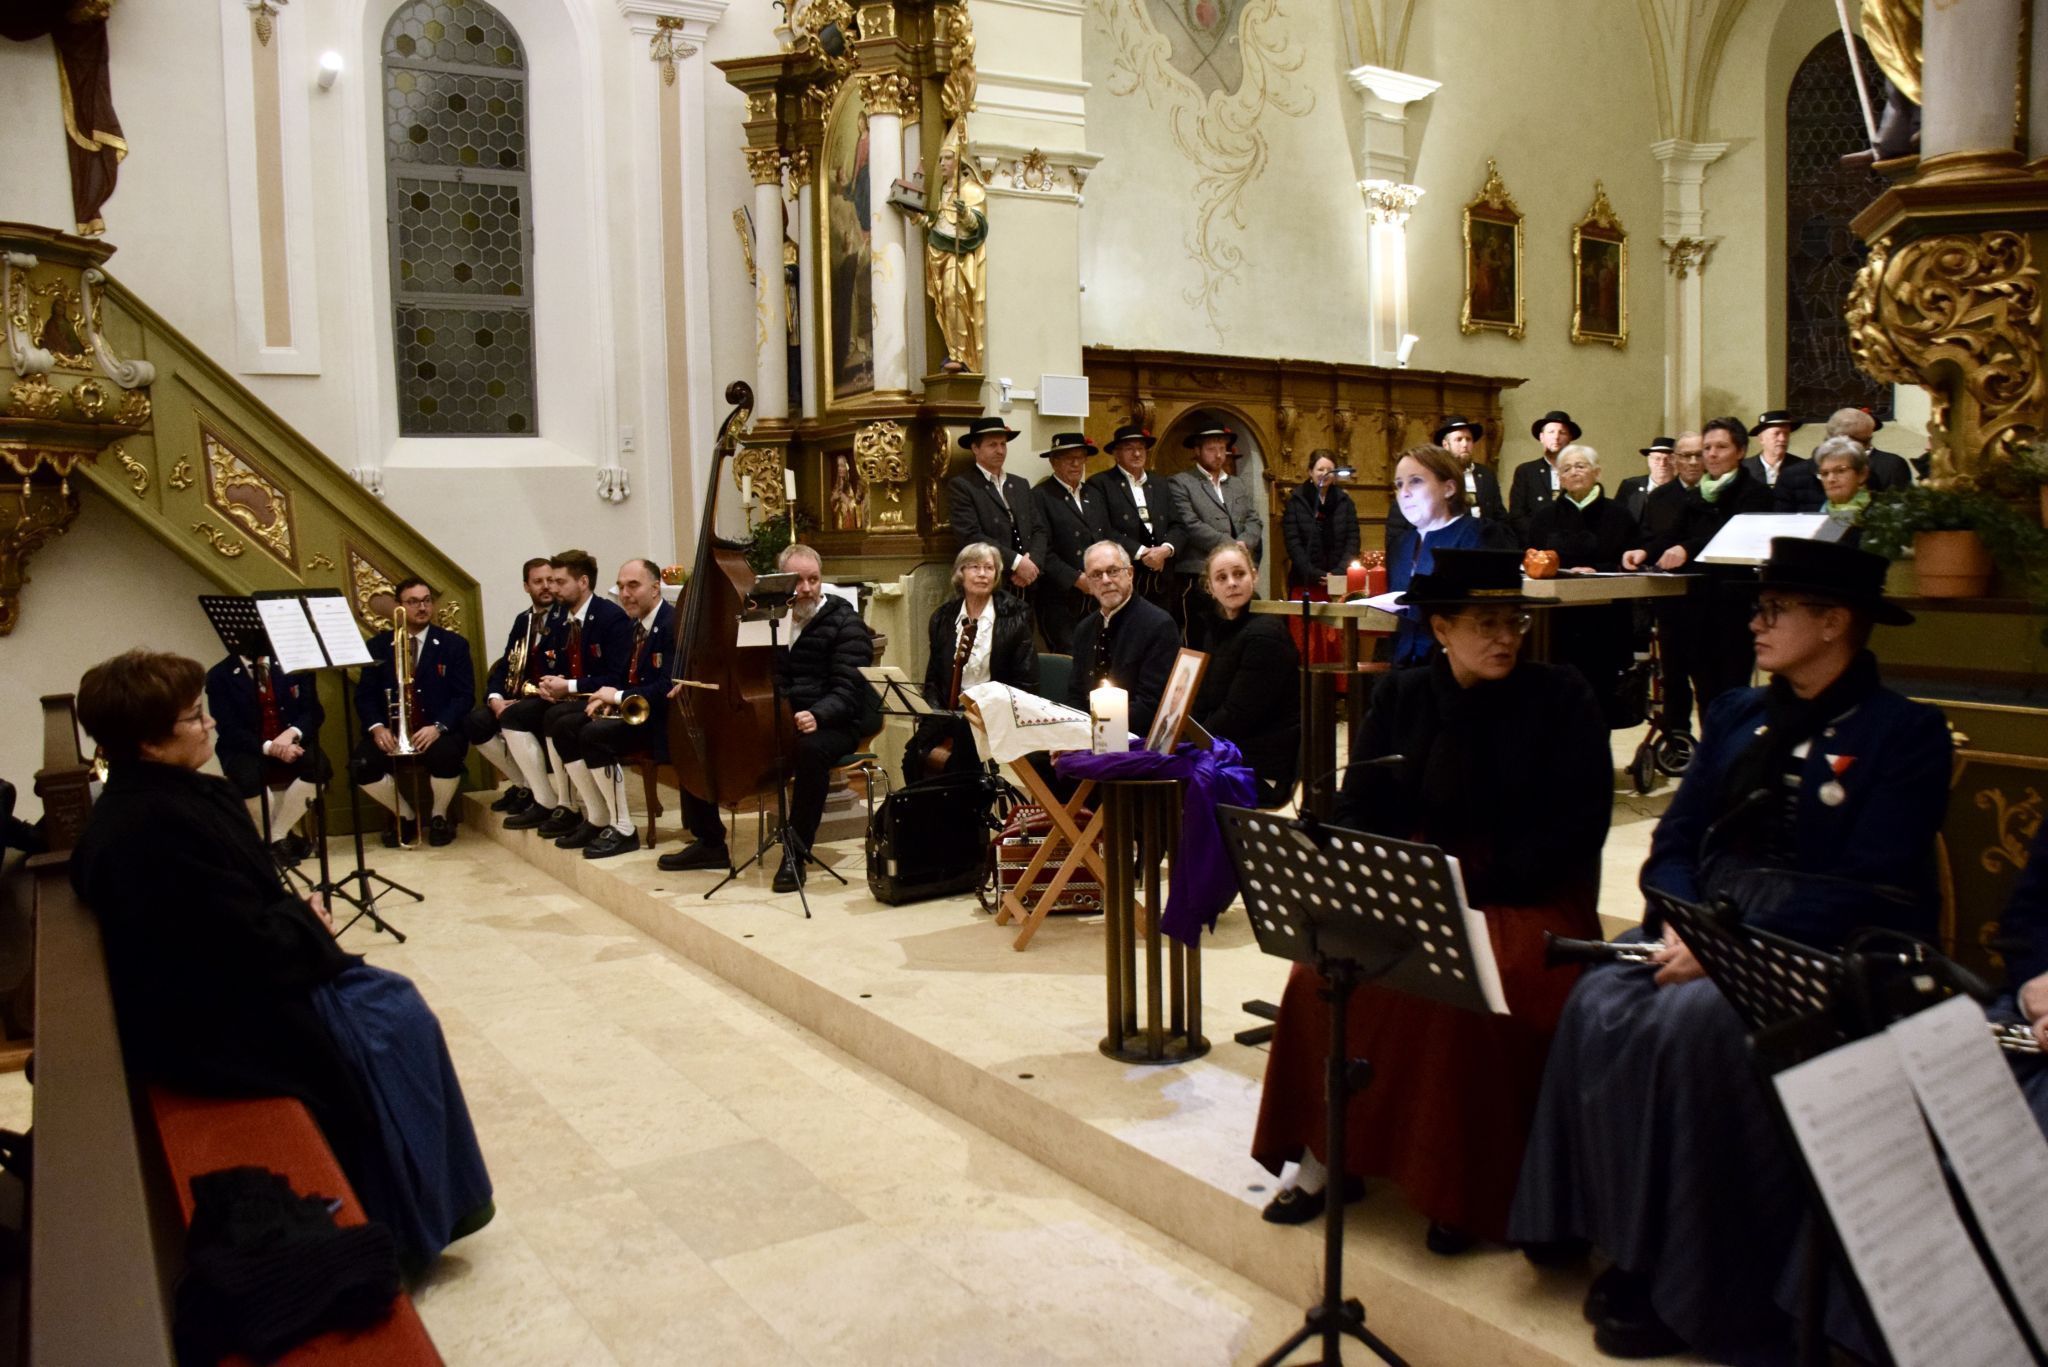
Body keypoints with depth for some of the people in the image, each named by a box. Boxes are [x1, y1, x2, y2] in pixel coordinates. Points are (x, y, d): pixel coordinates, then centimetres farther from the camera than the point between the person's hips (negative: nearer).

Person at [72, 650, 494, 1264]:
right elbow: (250, 945, -26)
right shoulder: (156, 827, -28)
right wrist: (309, 924, -8)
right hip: (218, 1025, -10)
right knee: (396, 1020, -4)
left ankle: (427, 1205, 21)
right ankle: (413, 1224, 11)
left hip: (217, 983, 10)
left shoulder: (153, 798, 4)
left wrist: (298, 915, -1)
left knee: (393, 1001, 11)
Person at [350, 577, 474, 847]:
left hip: (439, 730, -2)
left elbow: (464, 696, -2)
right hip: (391, 730, 2)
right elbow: (364, 695, 7)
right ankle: (406, 816, 3)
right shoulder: (378, 645, 11)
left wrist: (438, 727, -20)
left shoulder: (454, 644, 6)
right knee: (360, 765, -26)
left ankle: (438, 816, -2)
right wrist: (377, 727, -14)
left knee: (445, 757, -36)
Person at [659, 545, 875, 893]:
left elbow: (847, 690, -15)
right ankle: (709, 843, 8)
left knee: (812, 750, -41)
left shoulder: (845, 623, -5)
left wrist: (817, 715, -35)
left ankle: (795, 854, -26)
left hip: (828, 723, -6)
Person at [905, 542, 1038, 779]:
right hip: (950, 711, 3)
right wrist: (936, 711, -4)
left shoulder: (1013, 617, 2)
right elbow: (933, 679, 16)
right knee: (916, 751, -27)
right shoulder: (943, 617, 13)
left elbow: (1026, 684, -1)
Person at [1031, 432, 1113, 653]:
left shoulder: (1095, 495, 18)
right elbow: (1042, 550, -12)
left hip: (1096, 599, 6)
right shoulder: (1040, 496, -5)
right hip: (1060, 599, -5)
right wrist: (1077, 579, -15)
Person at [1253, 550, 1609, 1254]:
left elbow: (1578, 826, -7)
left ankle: (1464, 1187, -15)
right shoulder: (1400, 696, 9)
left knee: (1473, 990, -33)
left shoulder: (1561, 697, -1)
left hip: (1527, 897, -3)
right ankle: (1326, 1152, -8)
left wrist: (1476, 886, -15)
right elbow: (1358, 813, 8)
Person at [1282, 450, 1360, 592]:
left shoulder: (1344, 501, 9)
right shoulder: (1296, 501, 2)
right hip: (1305, 581, -2)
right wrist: (1315, 575, -14)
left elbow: (1353, 540, 5)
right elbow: (1293, 543, -5)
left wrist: (1339, 572, -9)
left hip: (1339, 580, 2)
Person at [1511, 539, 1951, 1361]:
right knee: (1598, 1005, -22)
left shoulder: (1905, 733, -3)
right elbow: (1674, 843, 12)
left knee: (1696, 1024, -31)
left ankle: (1690, 1282, -16)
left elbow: (1866, 889, -13)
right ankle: (1631, 1247, -10)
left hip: (1825, 951, -5)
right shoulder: (1736, 715, 16)